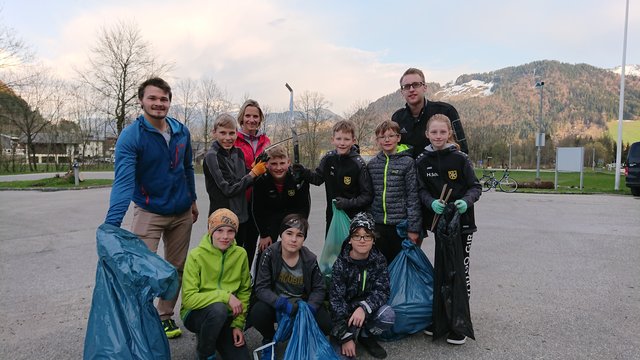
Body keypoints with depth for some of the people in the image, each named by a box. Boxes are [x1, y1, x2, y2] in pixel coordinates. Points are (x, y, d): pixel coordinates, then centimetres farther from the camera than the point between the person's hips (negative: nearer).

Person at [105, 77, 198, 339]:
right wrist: (112, 225, -38)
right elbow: (123, 181, -29)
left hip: (182, 213, 5)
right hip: (149, 213, -5)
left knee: (176, 268, 13)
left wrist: (192, 200, 15)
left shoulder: (181, 132, -2)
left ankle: (165, 316, 31)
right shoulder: (131, 136, -18)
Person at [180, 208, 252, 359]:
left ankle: (209, 336, 17)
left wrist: (238, 324, -5)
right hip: (196, 313, -3)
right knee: (219, 308, -35)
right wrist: (225, 296, -26)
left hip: (226, 318, 3)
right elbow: (188, 299, -20)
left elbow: (244, 292, 3)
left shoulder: (240, 254, -5)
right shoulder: (196, 256, -16)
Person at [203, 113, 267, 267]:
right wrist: (254, 172, -10)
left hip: (241, 216, 7)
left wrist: (259, 169, -6)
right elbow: (229, 189, -17)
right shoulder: (212, 156, -13)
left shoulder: (238, 152, 8)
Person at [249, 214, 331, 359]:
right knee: (257, 313, -32)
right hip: (276, 303, -1)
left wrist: (309, 308, -25)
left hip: (301, 303, 2)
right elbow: (261, 288, -20)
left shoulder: (310, 259, -11)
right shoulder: (270, 254, -17)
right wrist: (283, 304, -35)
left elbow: (319, 289, -5)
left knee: (325, 323, -22)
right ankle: (269, 339, 4)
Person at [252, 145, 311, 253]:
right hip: (270, 219, 0)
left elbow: (304, 207, -12)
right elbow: (258, 210, -11)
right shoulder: (260, 181, -22)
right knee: (265, 248, -3)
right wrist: (264, 235, -13)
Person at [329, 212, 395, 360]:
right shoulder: (341, 264, -20)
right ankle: (338, 335, 14)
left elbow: (383, 291, -16)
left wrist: (364, 308, -35)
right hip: (344, 311, -3)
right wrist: (346, 337, -25)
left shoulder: (379, 260, -11)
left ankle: (366, 336, 3)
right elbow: (336, 299, -21)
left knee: (388, 315, -28)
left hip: (367, 308, 3)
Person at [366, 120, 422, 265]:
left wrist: (413, 228, -9)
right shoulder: (372, 164, 7)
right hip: (378, 225, 3)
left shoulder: (407, 162, -5)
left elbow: (413, 197, -6)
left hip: (401, 224, -3)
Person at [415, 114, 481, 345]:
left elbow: (475, 187, -5)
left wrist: (466, 201, -25)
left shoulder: (460, 158, -7)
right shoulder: (422, 161, 0)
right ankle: (438, 318, 26)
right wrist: (432, 203, -21)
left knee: (460, 270, 2)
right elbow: (422, 191, -1)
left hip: (462, 222, -3)